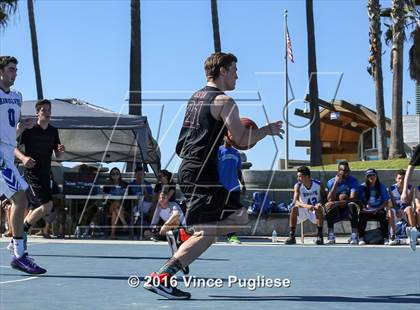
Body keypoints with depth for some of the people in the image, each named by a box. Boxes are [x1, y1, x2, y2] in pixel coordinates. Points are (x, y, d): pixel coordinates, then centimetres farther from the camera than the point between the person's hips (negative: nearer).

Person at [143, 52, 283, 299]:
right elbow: (243, 140, -13)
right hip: (202, 172, -10)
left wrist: (231, 127, 25)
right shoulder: (223, 100, -9)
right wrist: (268, 130, 3)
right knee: (207, 233, -12)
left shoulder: (197, 96, 19)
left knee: (239, 217, 20)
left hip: (188, 168, 10)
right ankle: (161, 278, -17)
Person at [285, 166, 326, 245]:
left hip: (316, 211, 0)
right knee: (294, 208, -30)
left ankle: (320, 236, -29)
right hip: (303, 211, 1)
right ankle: (291, 236, -26)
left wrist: (320, 204, -29)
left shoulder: (319, 184, -12)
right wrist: (306, 206, -45)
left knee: (319, 208, -34)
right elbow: (296, 201, -26)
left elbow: (325, 198, -5)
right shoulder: (298, 186, -13)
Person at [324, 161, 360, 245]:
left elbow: (353, 199, -21)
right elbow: (330, 200, -17)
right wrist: (336, 183, -22)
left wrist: (336, 203, -33)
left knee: (352, 205, -33)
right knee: (328, 206, -29)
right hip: (336, 212, 1)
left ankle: (354, 236, -32)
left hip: (348, 210, -1)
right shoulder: (331, 182, -3)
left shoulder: (353, 181, -6)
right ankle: (331, 237, -26)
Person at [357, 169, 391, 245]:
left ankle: (385, 238, -27)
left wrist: (378, 209, -15)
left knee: (383, 215, -31)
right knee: (362, 216, -32)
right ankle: (361, 238, -30)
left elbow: (386, 202, 1)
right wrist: (364, 207, -19)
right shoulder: (362, 187, 4)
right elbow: (359, 201, 2)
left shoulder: (381, 187, 4)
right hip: (366, 211, 0)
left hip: (378, 210, 0)